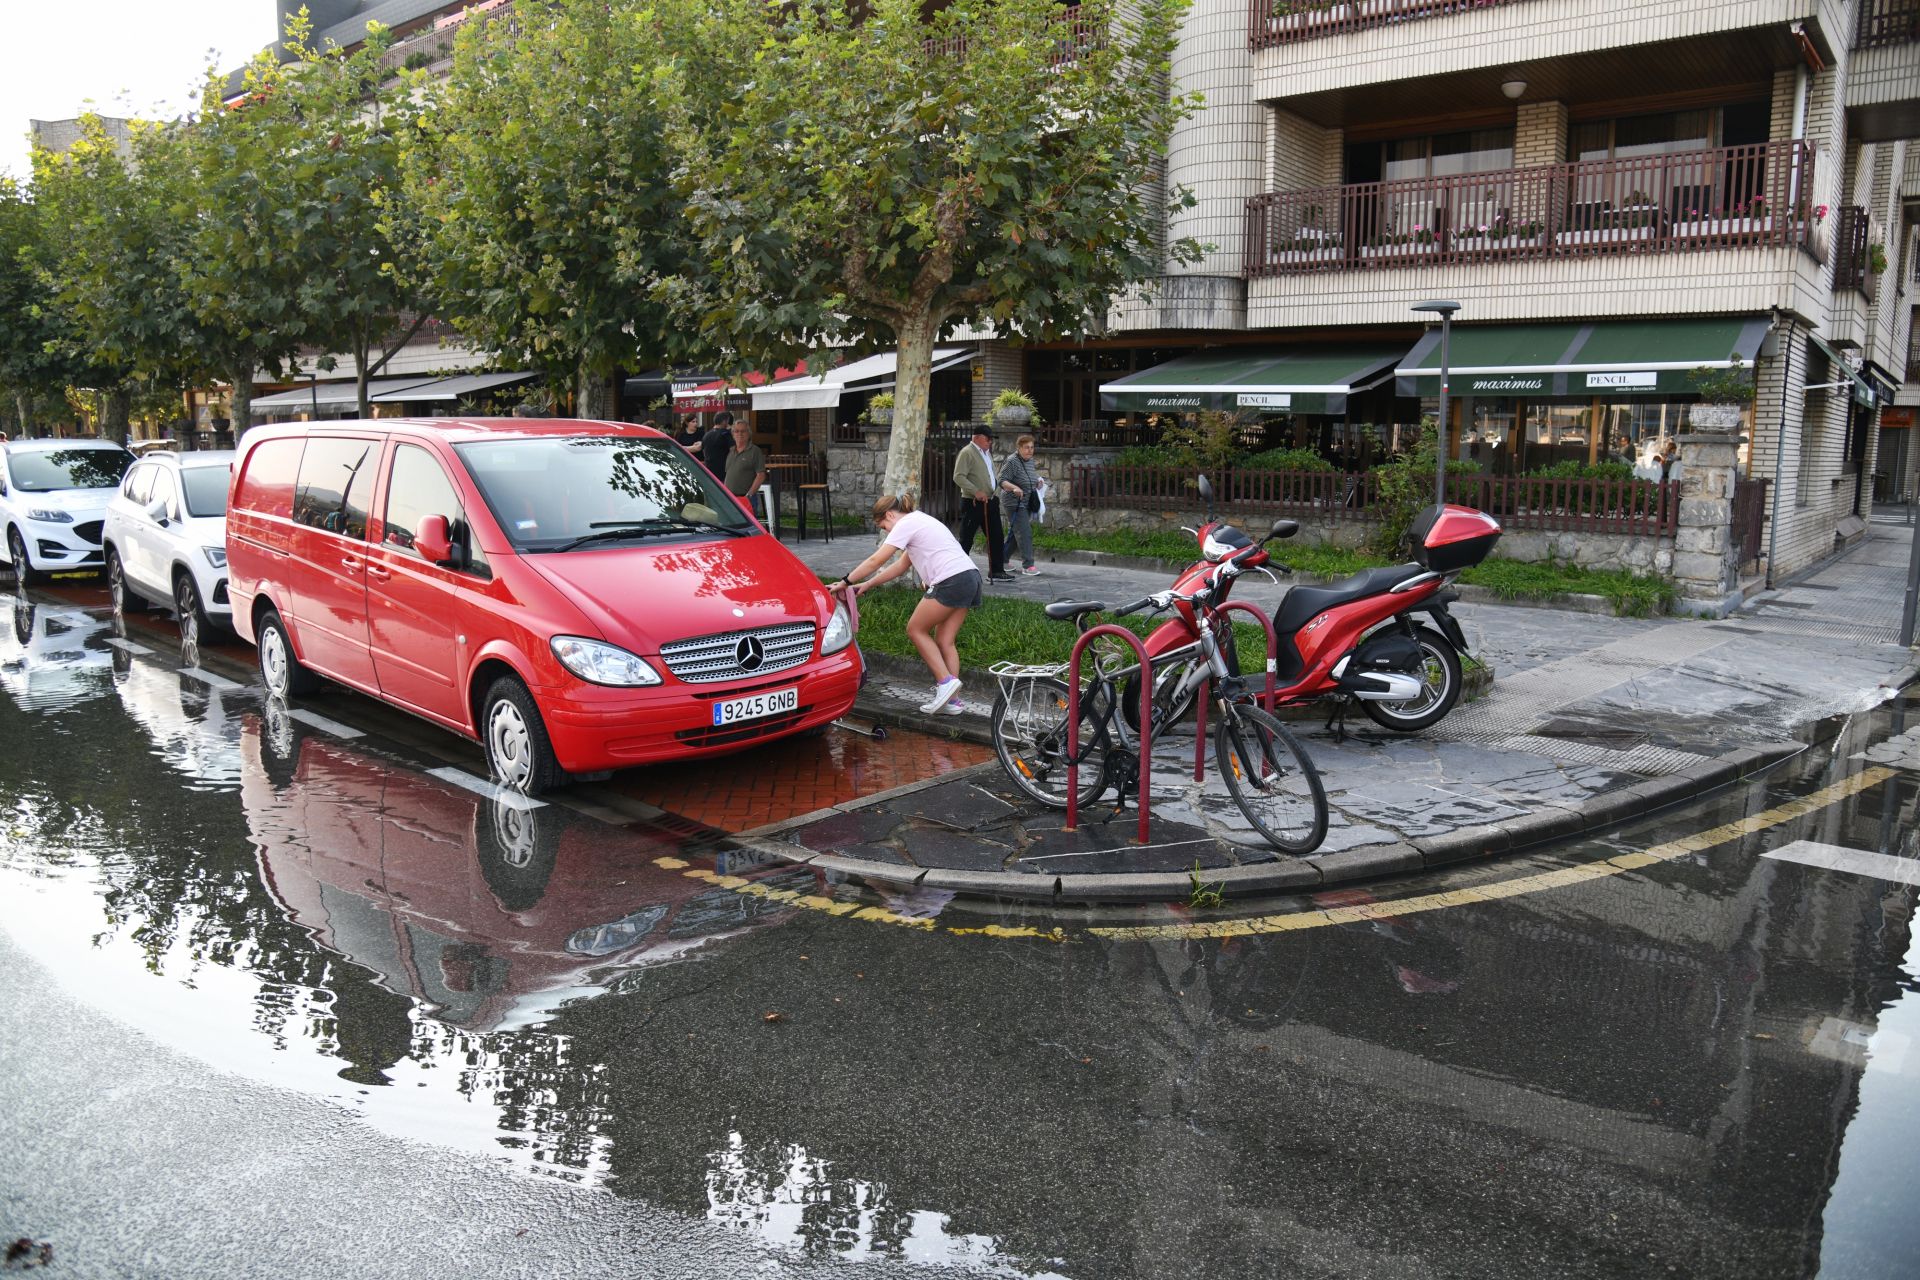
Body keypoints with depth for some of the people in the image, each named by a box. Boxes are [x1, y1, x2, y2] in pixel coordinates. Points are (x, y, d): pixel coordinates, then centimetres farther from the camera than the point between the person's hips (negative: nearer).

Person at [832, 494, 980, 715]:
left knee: (916, 630, 6)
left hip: (951, 581, -9)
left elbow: (875, 561, -6)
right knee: (944, 641, 11)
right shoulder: (919, 521, 27)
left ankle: (945, 681, -2)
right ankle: (952, 699, 8)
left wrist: (846, 582, 2)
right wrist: (867, 584, 26)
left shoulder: (905, 525, -2)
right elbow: (902, 565, 29)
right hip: (970, 577, 9)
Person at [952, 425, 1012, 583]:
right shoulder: (967, 453, -11)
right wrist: (976, 491, -26)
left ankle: (996, 571, 17)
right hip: (972, 503, -8)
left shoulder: (987, 452, 16)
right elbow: (958, 477, -20)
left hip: (989, 502, 8)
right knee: (966, 540, -1)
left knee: (996, 537, 9)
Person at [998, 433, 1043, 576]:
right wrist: (1014, 488, -36)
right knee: (1024, 533, -13)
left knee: (1013, 533, 14)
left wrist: (1037, 481, 9)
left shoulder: (1030, 460, 10)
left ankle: (1003, 560, 25)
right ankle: (1027, 565, -12)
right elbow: (1002, 481, -20)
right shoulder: (1012, 461, -17)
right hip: (1014, 503, -9)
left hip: (1026, 504, 9)